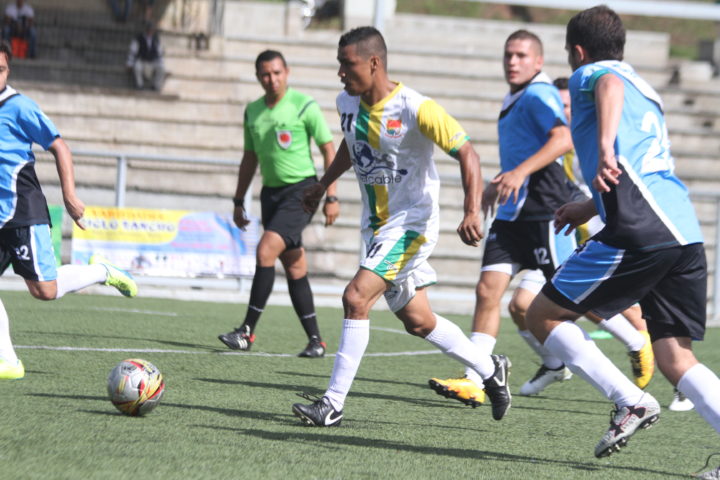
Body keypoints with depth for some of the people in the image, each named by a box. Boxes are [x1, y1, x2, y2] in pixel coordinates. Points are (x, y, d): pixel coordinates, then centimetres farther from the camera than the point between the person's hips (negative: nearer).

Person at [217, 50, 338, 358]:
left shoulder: (304, 106, -8)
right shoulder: (253, 112, 9)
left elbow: (329, 150, -4)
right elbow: (249, 159, 19)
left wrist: (331, 197, -8)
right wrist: (239, 201, 17)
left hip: (301, 190, -6)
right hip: (271, 191, 6)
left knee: (266, 251, -19)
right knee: (294, 267, 6)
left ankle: (247, 331, -17)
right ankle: (315, 339, 12)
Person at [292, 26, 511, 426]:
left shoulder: (415, 109, -21)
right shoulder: (347, 104, 1)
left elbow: (467, 153, -20)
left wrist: (472, 212, -30)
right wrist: (322, 185, 33)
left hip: (412, 223, -8)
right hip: (377, 225, 8)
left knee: (356, 298, -20)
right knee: (418, 320, 13)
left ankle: (334, 404, -17)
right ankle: (491, 369, 33)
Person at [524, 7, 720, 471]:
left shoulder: (588, 74, 8)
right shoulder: (647, 92, 32)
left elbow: (611, 86, -19)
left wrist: (605, 146, -36)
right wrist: (591, 207, 51)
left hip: (641, 232, -8)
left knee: (543, 315, 5)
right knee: (676, 358, 6)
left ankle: (631, 401, -5)